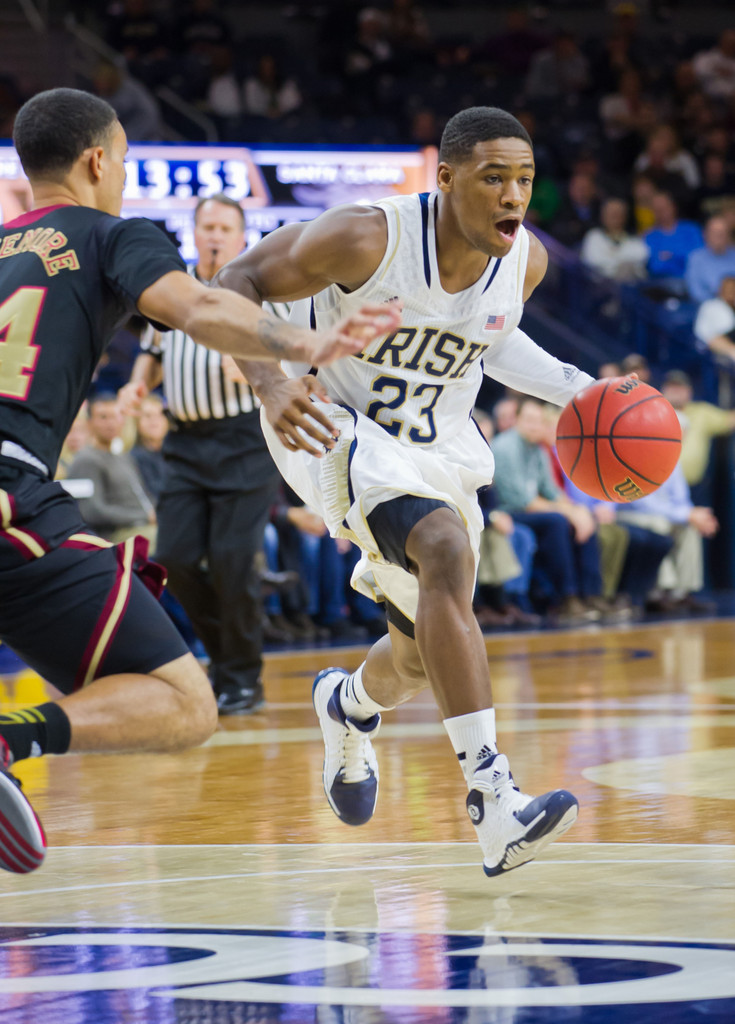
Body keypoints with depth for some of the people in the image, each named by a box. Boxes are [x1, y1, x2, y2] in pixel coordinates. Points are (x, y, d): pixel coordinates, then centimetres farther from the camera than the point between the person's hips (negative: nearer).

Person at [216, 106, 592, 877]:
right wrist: (269, 384, -35)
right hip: (335, 428, -6)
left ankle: (349, 706, 55)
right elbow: (235, 286, -19)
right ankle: (493, 801, -39)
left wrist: (574, 390, -1)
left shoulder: (524, 261, -11)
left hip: (437, 444, 7)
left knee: (422, 655, 15)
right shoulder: (366, 239, -28)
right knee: (447, 551, -33)